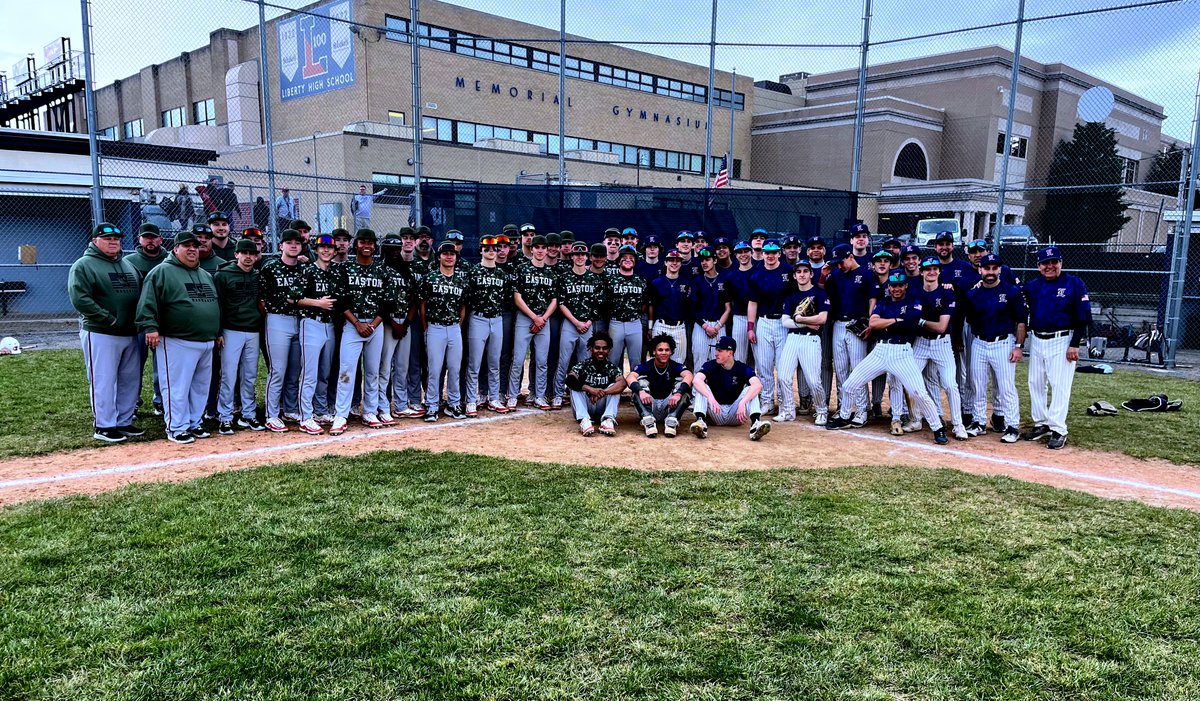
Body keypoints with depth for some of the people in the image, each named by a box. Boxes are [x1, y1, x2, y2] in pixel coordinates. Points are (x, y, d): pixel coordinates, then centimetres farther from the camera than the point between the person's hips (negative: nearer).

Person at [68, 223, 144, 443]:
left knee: (130, 381, 11)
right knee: (103, 381, -2)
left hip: (130, 334, 7)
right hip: (101, 334, -7)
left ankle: (124, 422, 22)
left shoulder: (129, 265, 17)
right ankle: (104, 427, 6)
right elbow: (80, 299, -16)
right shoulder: (84, 266, -5)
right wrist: (110, 320, -18)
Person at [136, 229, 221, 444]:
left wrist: (218, 332, 24)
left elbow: (217, 305, 26)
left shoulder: (206, 275, 19)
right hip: (177, 342, -7)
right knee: (178, 387, -4)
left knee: (201, 386, 13)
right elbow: (148, 303, -10)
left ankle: (195, 423, 24)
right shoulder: (162, 272, -3)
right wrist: (150, 327, -20)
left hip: (206, 342, 7)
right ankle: (177, 428, 5)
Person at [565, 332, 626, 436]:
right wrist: (590, 389, -37)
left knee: (614, 387, -18)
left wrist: (603, 392, -36)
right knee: (575, 387, -20)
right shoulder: (582, 366, -3)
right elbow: (569, 380, -23)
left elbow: (622, 383, -21)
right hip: (585, 409, 0)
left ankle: (608, 419, -38)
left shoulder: (612, 368, 0)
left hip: (602, 411, 1)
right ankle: (584, 420, -40)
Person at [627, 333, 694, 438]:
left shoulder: (675, 366, -1)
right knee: (640, 380, -19)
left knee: (683, 384, -17)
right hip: (649, 405, 0)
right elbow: (630, 377, -21)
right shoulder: (645, 366, -2)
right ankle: (648, 419, -37)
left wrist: (678, 393, -41)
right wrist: (641, 391, -42)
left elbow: (689, 375, -22)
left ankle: (672, 420, -34)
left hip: (669, 406, 0)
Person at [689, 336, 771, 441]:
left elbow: (758, 385, -25)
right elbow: (696, 380, -26)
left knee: (750, 390, -19)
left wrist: (742, 402, -40)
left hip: (734, 415, 0)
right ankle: (700, 421, -45)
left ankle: (755, 423, -44)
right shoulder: (710, 365, -4)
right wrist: (710, 397, -43)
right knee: (701, 387, -20)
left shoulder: (743, 368, -5)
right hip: (715, 414, 0)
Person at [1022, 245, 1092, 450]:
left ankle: (1058, 430, -2)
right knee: (1035, 384, 10)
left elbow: (1083, 317, -8)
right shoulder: (1032, 286, 7)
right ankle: (1041, 424, 21)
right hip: (1036, 341, 6)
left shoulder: (1074, 284, -6)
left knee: (1060, 386, -6)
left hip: (1062, 341, -5)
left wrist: (1075, 344, -13)